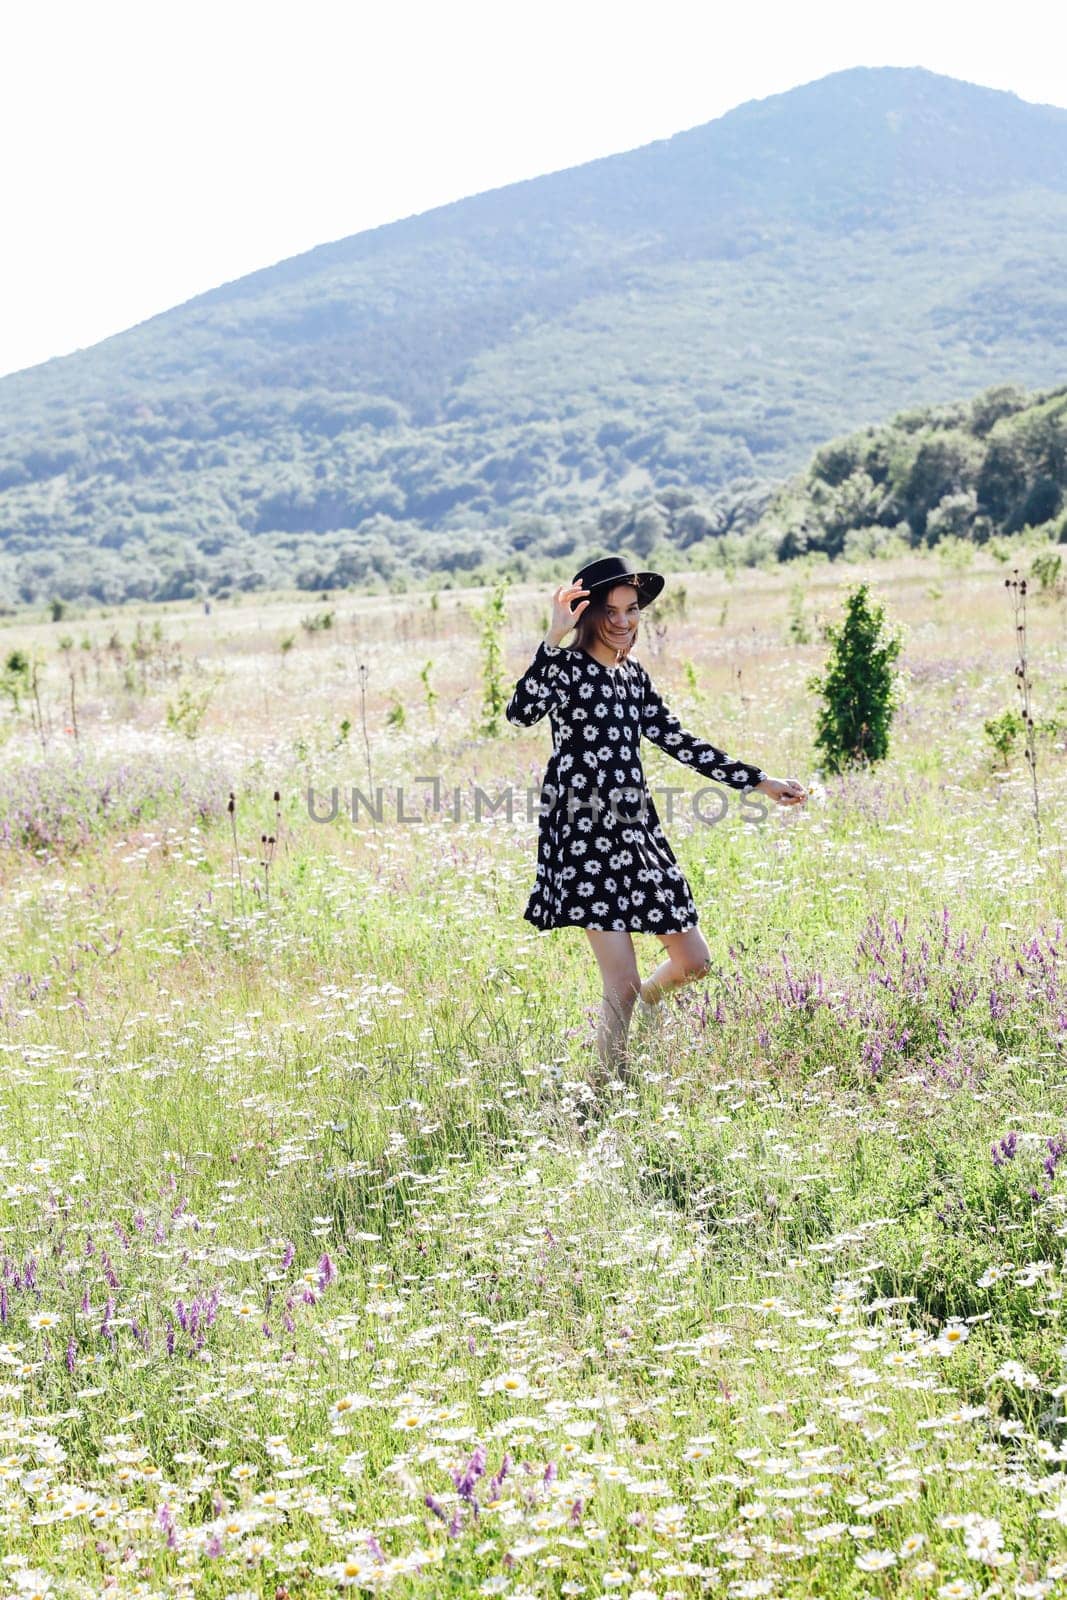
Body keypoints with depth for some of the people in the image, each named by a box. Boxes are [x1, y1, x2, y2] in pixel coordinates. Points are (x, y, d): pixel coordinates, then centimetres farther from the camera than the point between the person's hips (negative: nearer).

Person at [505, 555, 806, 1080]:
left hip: (636, 831, 7)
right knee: (623, 986, -9)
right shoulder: (566, 666, -7)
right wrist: (554, 637, -31)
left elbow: (678, 742, 19)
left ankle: (643, 1004, 45)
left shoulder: (634, 675, 14)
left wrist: (759, 782, 19)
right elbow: (521, 712, -27)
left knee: (693, 961, 14)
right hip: (584, 836, -7)